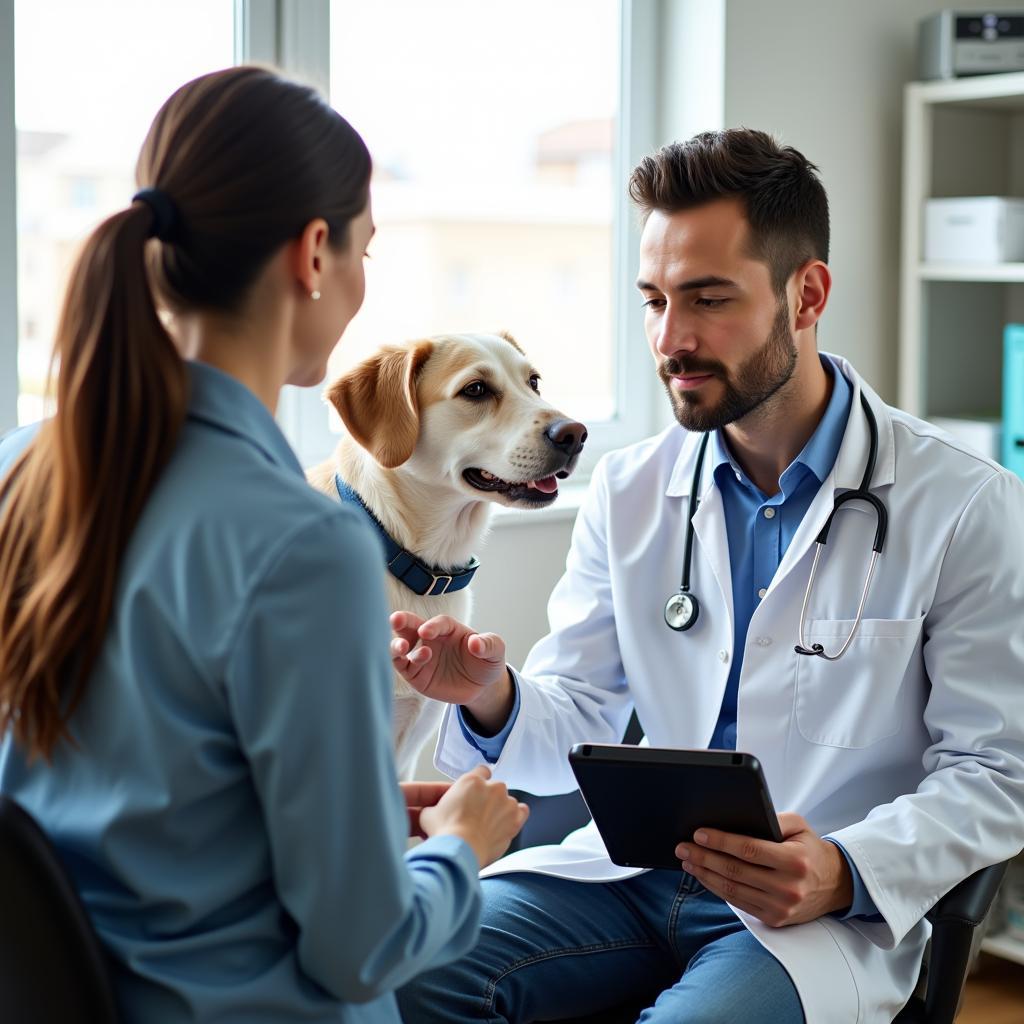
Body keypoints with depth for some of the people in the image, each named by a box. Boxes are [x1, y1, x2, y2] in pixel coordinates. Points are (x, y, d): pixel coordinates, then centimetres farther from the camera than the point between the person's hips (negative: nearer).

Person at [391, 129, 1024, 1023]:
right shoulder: (628, 493, 8)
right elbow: (578, 730, 8)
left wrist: (844, 873, -22)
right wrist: (495, 700, -15)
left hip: (828, 914, -3)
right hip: (638, 871, 4)